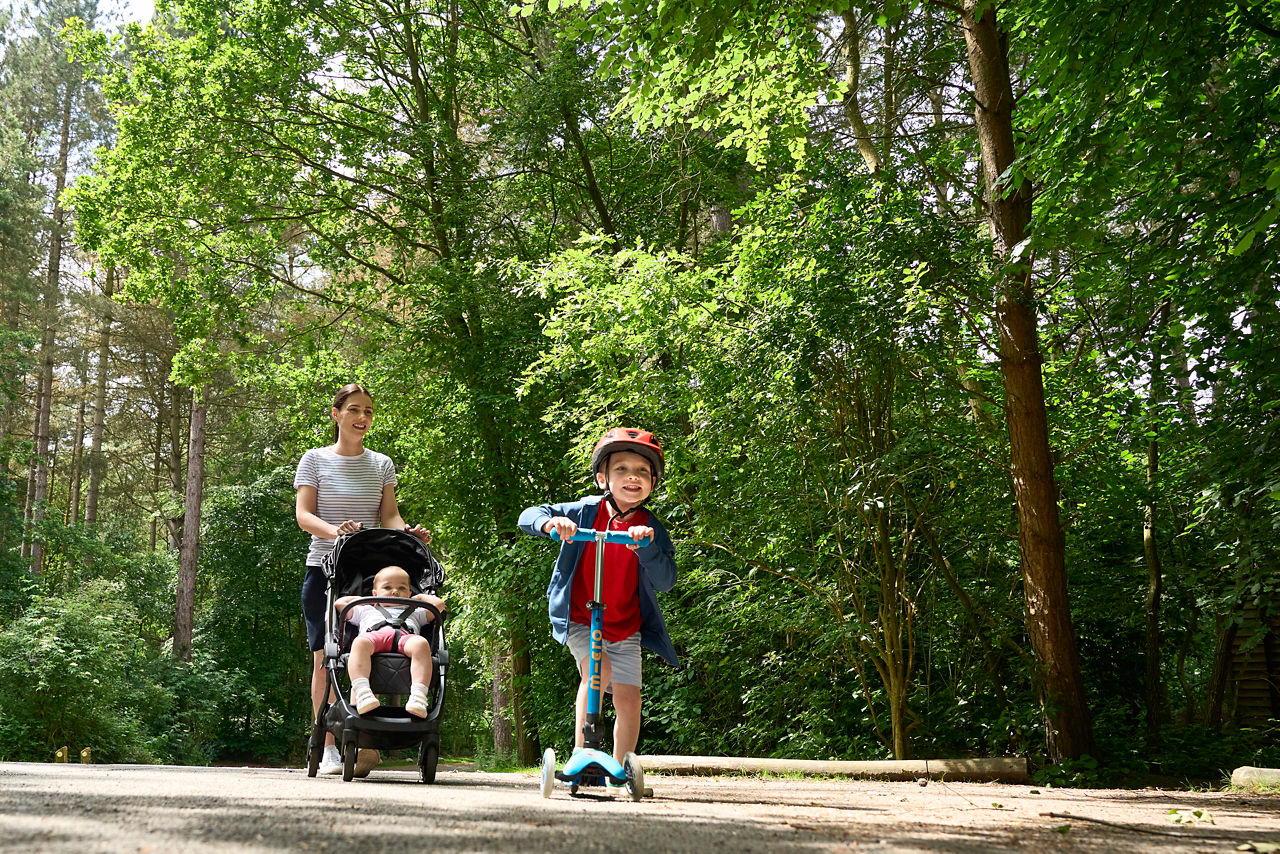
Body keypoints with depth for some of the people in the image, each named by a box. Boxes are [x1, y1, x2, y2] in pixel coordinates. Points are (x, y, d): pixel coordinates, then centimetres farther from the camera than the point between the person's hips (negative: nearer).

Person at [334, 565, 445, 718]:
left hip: (405, 637, 0)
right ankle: (362, 693, -55)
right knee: (359, 642, -40)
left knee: (421, 644, -38)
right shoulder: (366, 610, 45)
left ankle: (419, 696, -53)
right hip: (374, 635, 0)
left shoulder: (414, 612, 45)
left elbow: (439, 604, 40)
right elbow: (339, 604, 44)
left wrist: (420, 596, 48)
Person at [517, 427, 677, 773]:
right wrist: (549, 521, -35)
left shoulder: (650, 528, -8)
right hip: (579, 618, -2)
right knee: (598, 669, -26)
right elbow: (528, 516, -12)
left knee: (628, 699, -1)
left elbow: (666, 581, -19)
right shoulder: (586, 511, -12)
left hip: (625, 627, 2)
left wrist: (646, 546, -36)